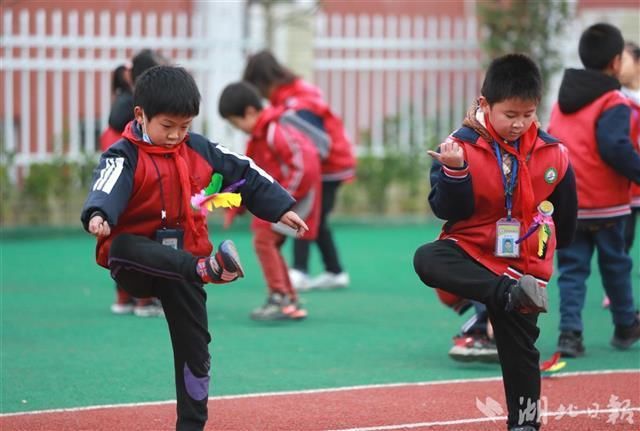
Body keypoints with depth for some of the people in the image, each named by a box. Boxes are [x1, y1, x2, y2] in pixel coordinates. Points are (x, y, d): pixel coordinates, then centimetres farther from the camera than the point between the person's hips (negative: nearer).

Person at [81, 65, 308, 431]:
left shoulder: (200, 150, 6)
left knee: (194, 346, 3)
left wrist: (281, 208, 7)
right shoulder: (125, 155, -9)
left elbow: (244, 173, 13)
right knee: (120, 247, -40)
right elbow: (108, 186, -29)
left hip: (183, 263, 4)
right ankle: (209, 269, -55)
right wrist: (99, 215, -50)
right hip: (135, 263, -4)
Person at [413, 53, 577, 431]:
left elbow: (566, 215, 12)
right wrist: (454, 172, -28)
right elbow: (448, 210, -12)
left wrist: (554, 251, 19)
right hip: (470, 250, -1)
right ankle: (511, 293, -41)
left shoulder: (553, 154, -4)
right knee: (428, 260, -32)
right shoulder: (461, 145, -9)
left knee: (519, 350, 1)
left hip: (524, 266, 1)